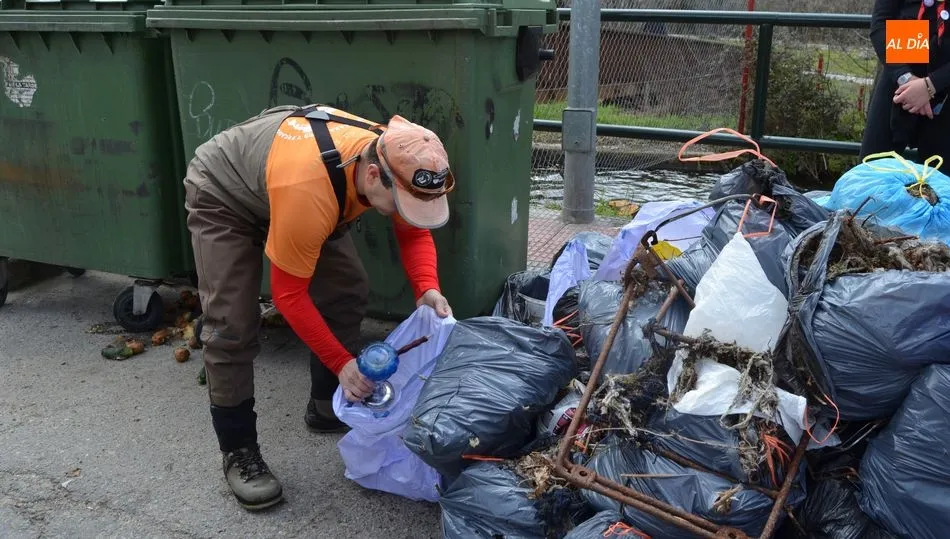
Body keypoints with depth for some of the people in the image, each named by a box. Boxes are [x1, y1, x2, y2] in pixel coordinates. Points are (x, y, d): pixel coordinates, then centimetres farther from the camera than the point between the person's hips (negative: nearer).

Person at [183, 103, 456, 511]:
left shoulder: (396, 161, -26)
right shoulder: (308, 190, -45)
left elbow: (413, 232, -9)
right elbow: (288, 293, -33)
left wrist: (427, 290, -27)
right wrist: (341, 362, -31)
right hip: (221, 195, -6)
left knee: (348, 294, 1)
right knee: (231, 325, -14)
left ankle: (328, 407, 19)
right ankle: (237, 450, 2)